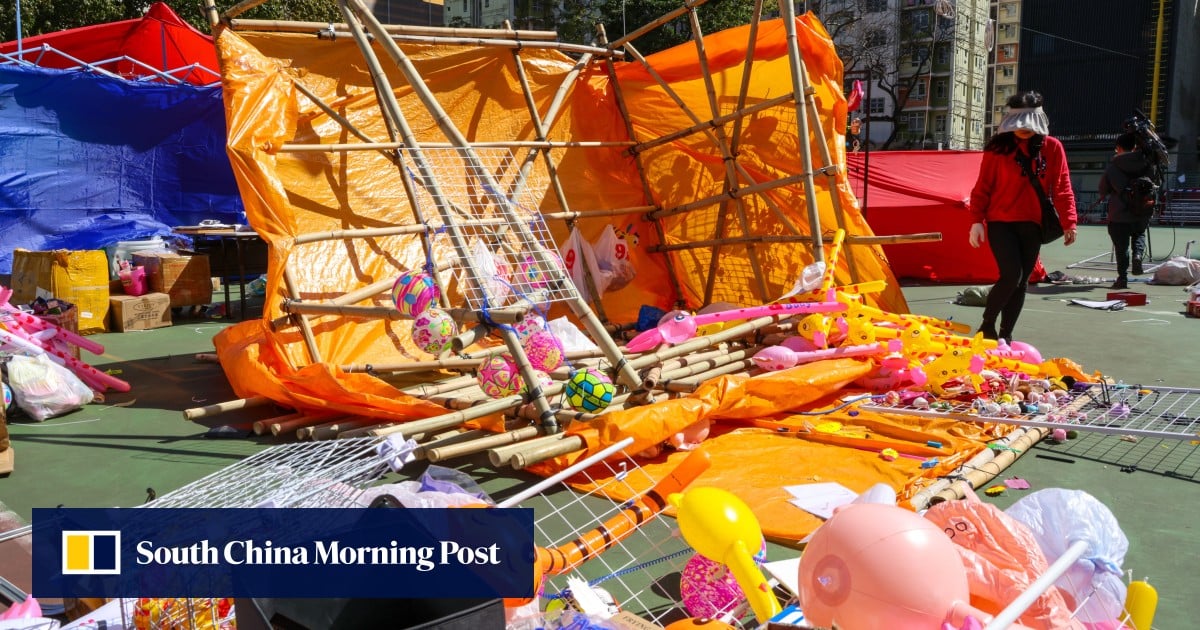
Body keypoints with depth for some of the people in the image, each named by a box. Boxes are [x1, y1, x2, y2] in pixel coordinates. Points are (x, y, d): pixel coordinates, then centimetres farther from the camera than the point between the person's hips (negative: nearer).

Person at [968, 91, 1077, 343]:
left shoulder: (1052, 148, 2)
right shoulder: (998, 147, -2)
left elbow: (1062, 188, 1)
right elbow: (982, 187, -1)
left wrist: (1068, 222, -6)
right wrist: (976, 220, -9)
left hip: (1032, 225, 3)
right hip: (1000, 222, -3)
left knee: (1021, 282, 6)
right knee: (1011, 275, -16)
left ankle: (1006, 335, 17)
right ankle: (987, 325, 2)